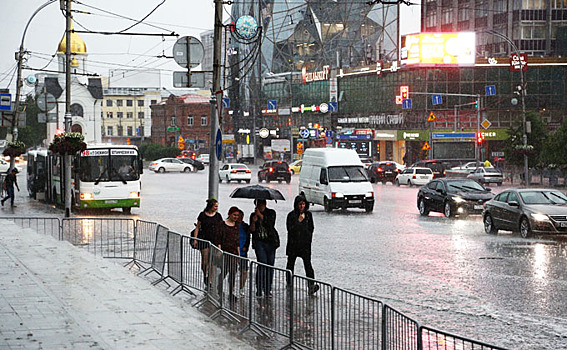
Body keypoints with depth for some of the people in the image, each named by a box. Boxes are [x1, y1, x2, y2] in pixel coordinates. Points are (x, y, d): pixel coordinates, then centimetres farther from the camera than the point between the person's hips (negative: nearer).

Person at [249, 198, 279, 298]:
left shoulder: (271, 212, 7)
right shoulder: (253, 215, 12)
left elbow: (271, 223, -11)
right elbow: (252, 231, 5)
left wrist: (260, 215, -15)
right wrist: (253, 222, -13)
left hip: (270, 242, 1)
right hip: (259, 242, 0)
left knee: (270, 265, 1)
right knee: (262, 263, -15)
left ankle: (268, 290, 10)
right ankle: (259, 289, -13)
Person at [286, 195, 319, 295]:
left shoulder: (308, 214, 8)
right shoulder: (291, 215, -2)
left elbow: (311, 228, 16)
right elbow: (290, 229, -10)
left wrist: (308, 238, 7)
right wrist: (299, 221, -17)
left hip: (305, 244, 0)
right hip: (293, 244, 0)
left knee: (307, 263, -14)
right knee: (290, 264, 10)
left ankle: (311, 286, -24)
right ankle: (289, 284, 25)